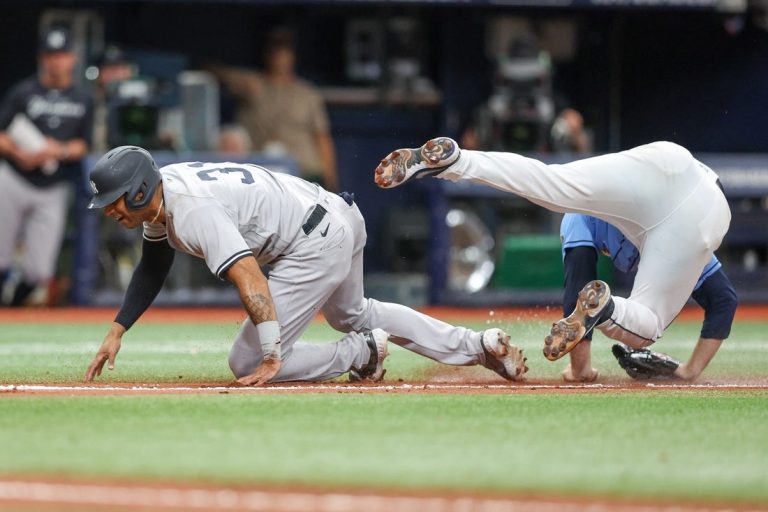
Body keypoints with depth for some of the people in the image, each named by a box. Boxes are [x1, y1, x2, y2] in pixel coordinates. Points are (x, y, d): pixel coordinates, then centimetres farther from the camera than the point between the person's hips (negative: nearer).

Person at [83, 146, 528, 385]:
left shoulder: (193, 212, -26)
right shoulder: (161, 192, 4)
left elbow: (250, 279, -34)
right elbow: (153, 267, 21)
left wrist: (271, 359, -35)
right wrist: (118, 331, 13)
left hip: (318, 245, -11)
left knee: (249, 364, -8)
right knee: (353, 314, 36)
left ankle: (364, 353, 3)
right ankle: (480, 345, 34)